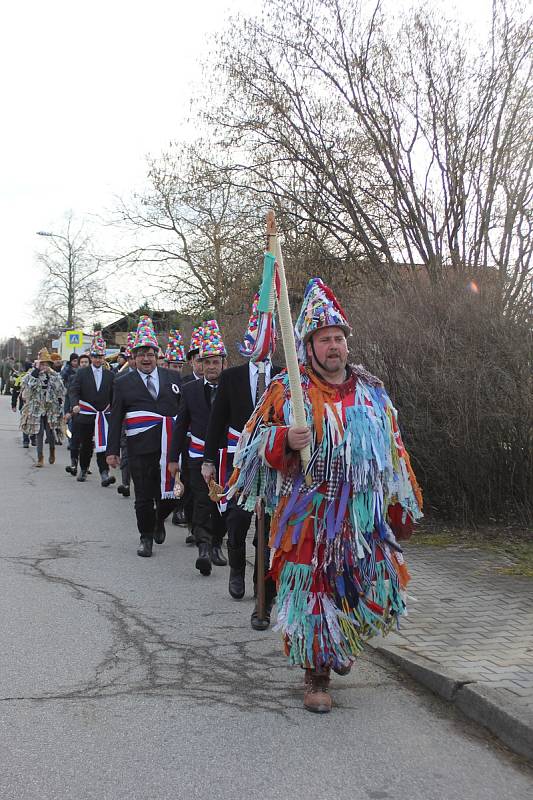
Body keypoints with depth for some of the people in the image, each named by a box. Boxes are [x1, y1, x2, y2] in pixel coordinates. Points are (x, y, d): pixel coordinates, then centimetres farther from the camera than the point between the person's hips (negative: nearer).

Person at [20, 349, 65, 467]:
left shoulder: (54, 376, 4)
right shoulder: (33, 374, 1)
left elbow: (61, 390, -3)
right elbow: (30, 386, -21)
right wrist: (37, 370, -19)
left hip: (51, 409, 1)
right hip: (36, 408, -1)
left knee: (50, 432, -1)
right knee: (39, 433, -2)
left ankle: (52, 451, 29)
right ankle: (40, 458, 4)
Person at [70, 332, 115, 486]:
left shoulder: (110, 375, 7)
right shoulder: (82, 373, 2)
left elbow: (113, 396, 10)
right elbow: (73, 391, -6)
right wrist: (75, 404, -25)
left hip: (104, 415, 0)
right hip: (86, 415, 0)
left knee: (103, 445, -11)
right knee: (85, 445, 11)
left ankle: (104, 474, -17)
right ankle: (83, 470, 31)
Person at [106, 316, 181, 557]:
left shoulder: (171, 378, 9)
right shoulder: (124, 383, 5)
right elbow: (115, 419, 5)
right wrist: (113, 450, 0)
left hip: (170, 447, 2)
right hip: (141, 449, -1)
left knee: (170, 493, 6)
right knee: (144, 496, 3)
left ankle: (160, 521, 36)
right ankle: (146, 538, 18)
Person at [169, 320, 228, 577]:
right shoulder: (190, 389, 2)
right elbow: (181, 425, 7)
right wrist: (174, 457, 5)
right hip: (199, 456, 0)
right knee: (202, 502, -11)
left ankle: (217, 545, 25)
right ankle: (203, 546, -16)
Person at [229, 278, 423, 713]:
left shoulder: (371, 391, 8)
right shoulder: (287, 390, -3)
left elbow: (393, 450, 14)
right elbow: (256, 441, -1)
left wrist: (402, 505, 14)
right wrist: (285, 440, -22)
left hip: (364, 515, 4)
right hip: (308, 516, -3)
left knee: (375, 592, 6)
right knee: (312, 592, 1)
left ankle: (343, 643, 38)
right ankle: (317, 675, 20)